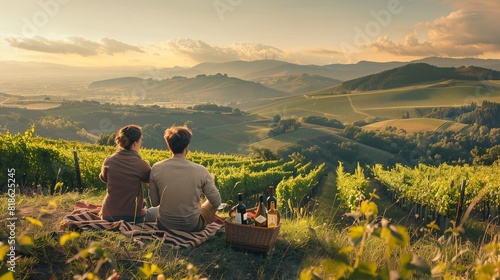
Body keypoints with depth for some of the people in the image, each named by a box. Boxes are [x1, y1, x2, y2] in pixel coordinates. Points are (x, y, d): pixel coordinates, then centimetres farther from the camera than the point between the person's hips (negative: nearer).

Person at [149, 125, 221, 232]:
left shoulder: (156, 168, -13)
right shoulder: (201, 171, -18)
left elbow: (154, 202, -4)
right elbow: (216, 202, -8)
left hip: (164, 226, 3)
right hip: (192, 226, -3)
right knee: (211, 203, 28)